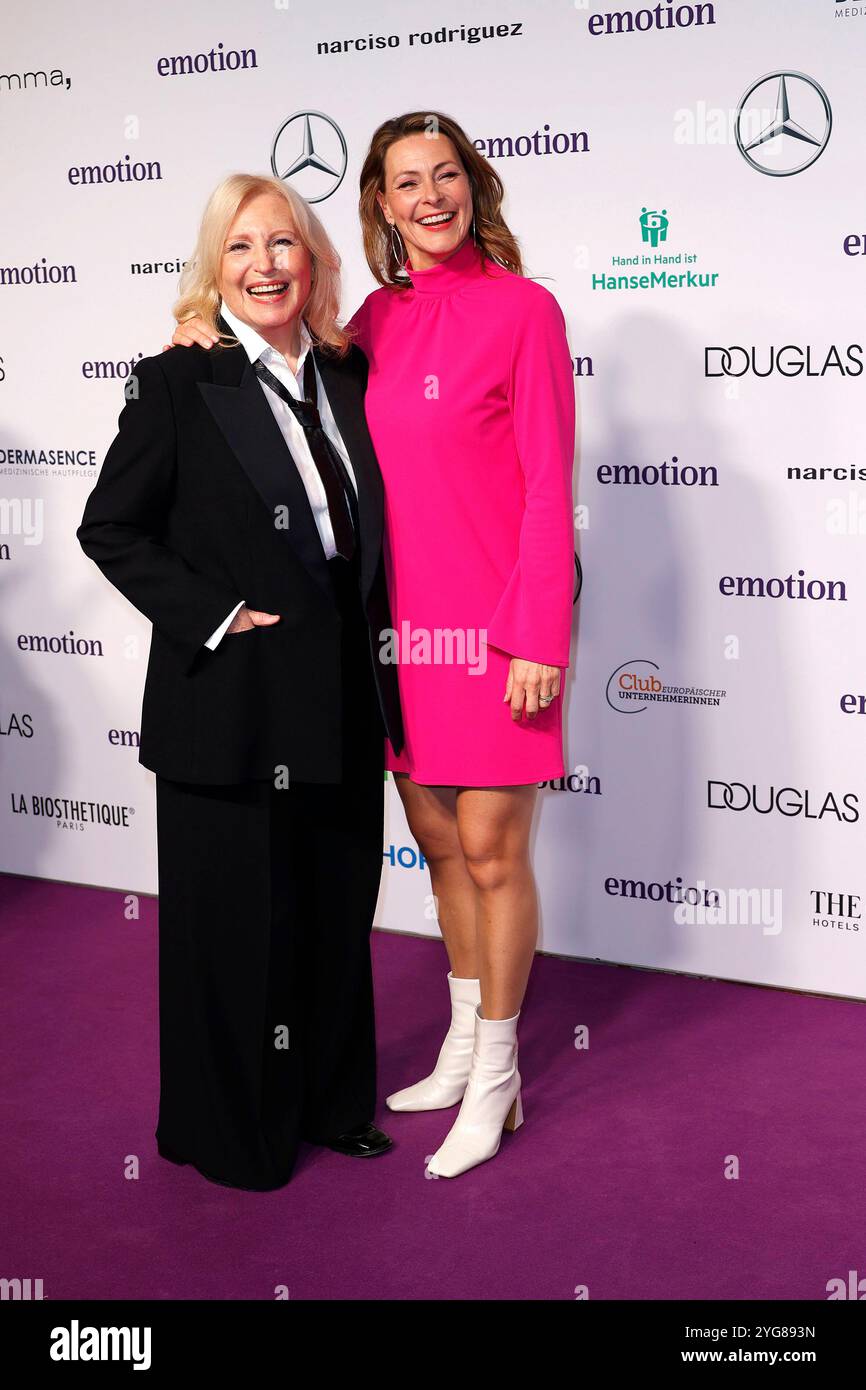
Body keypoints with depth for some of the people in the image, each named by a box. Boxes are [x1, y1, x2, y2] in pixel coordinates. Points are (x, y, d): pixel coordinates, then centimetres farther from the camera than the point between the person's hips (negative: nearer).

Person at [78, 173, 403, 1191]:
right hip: (230, 700, -5)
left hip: (341, 697, 6)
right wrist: (212, 615, -14)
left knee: (336, 908, 16)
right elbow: (110, 528, -7)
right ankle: (229, 1130, 27)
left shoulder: (346, 375, 8)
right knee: (234, 917, 7)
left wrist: (378, 618, 5)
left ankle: (328, 1101, 36)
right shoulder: (177, 384, -7)